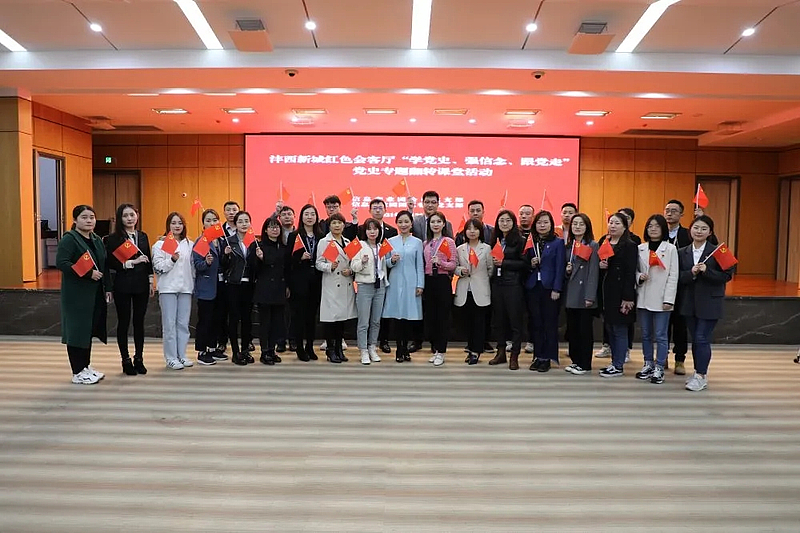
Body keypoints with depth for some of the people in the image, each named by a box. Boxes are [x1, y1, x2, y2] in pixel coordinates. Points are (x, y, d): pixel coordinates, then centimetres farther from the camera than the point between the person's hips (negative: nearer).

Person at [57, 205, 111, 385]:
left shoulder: (97, 240, 14)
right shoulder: (68, 239, -9)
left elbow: (104, 266, 17)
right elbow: (61, 263, -20)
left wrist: (107, 287, 12)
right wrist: (89, 274, -24)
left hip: (95, 293, 8)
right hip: (76, 294, -8)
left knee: (90, 330, 14)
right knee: (77, 330, -1)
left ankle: (86, 366, 25)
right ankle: (78, 372, 8)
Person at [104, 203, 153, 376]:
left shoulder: (143, 236, 9)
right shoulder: (113, 238, -5)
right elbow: (111, 263, -12)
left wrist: (151, 281, 10)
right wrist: (132, 262, -19)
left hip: (141, 284, 4)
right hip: (122, 285, -4)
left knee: (139, 322, 9)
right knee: (123, 322, 6)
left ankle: (139, 358, 20)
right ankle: (126, 360, 16)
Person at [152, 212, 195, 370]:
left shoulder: (189, 244, 12)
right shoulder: (160, 244, 0)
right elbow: (157, 266, -7)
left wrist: (194, 283, 9)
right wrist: (172, 260, -20)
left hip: (185, 287, 4)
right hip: (168, 288, -4)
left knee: (183, 323, 7)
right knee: (169, 324, -2)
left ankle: (182, 355, 16)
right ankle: (171, 358, 5)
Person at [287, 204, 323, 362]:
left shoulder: (321, 236, 8)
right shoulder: (294, 236, -1)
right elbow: (288, 260, -3)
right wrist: (300, 257, -19)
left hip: (316, 280, 3)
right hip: (299, 279, -3)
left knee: (312, 313, 9)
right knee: (299, 313, 2)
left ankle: (310, 347, 19)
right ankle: (299, 348, 12)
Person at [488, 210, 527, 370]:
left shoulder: (519, 241, -5)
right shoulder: (495, 240, 12)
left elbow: (524, 263, -11)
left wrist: (504, 263, -15)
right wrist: (493, 262, -2)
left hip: (513, 284, -5)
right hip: (497, 283, 6)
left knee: (515, 319, 0)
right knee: (498, 318, 10)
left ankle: (514, 356, 7)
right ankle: (501, 352, 22)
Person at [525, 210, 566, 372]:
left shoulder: (557, 243, 0)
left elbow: (560, 267, -5)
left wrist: (557, 289, -11)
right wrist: (530, 264, -8)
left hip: (549, 287, -3)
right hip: (532, 287, 3)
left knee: (549, 323, 1)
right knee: (535, 323, 6)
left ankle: (547, 357, 8)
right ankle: (538, 356, 15)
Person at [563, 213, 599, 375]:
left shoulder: (593, 246, -5)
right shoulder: (568, 245, 14)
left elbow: (594, 272, -11)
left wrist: (590, 296, -16)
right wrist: (567, 270, -3)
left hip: (585, 294, -6)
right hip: (571, 294, 6)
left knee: (585, 330, 1)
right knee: (572, 329, 10)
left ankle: (585, 364, 10)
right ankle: (575, 360, 22)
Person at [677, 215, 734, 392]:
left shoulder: (716, 251, -5)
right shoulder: (682, 253, 5)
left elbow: (727, 275, -9)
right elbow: (678, 278, 1)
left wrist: (706, 271, -21)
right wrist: (691, 273, -18)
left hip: (710, 303, -4)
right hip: (689, 302, 4)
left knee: (702, 339, -6)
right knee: (695, 339, 12)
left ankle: (701, 376, 4)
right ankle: (699, 373, 25)